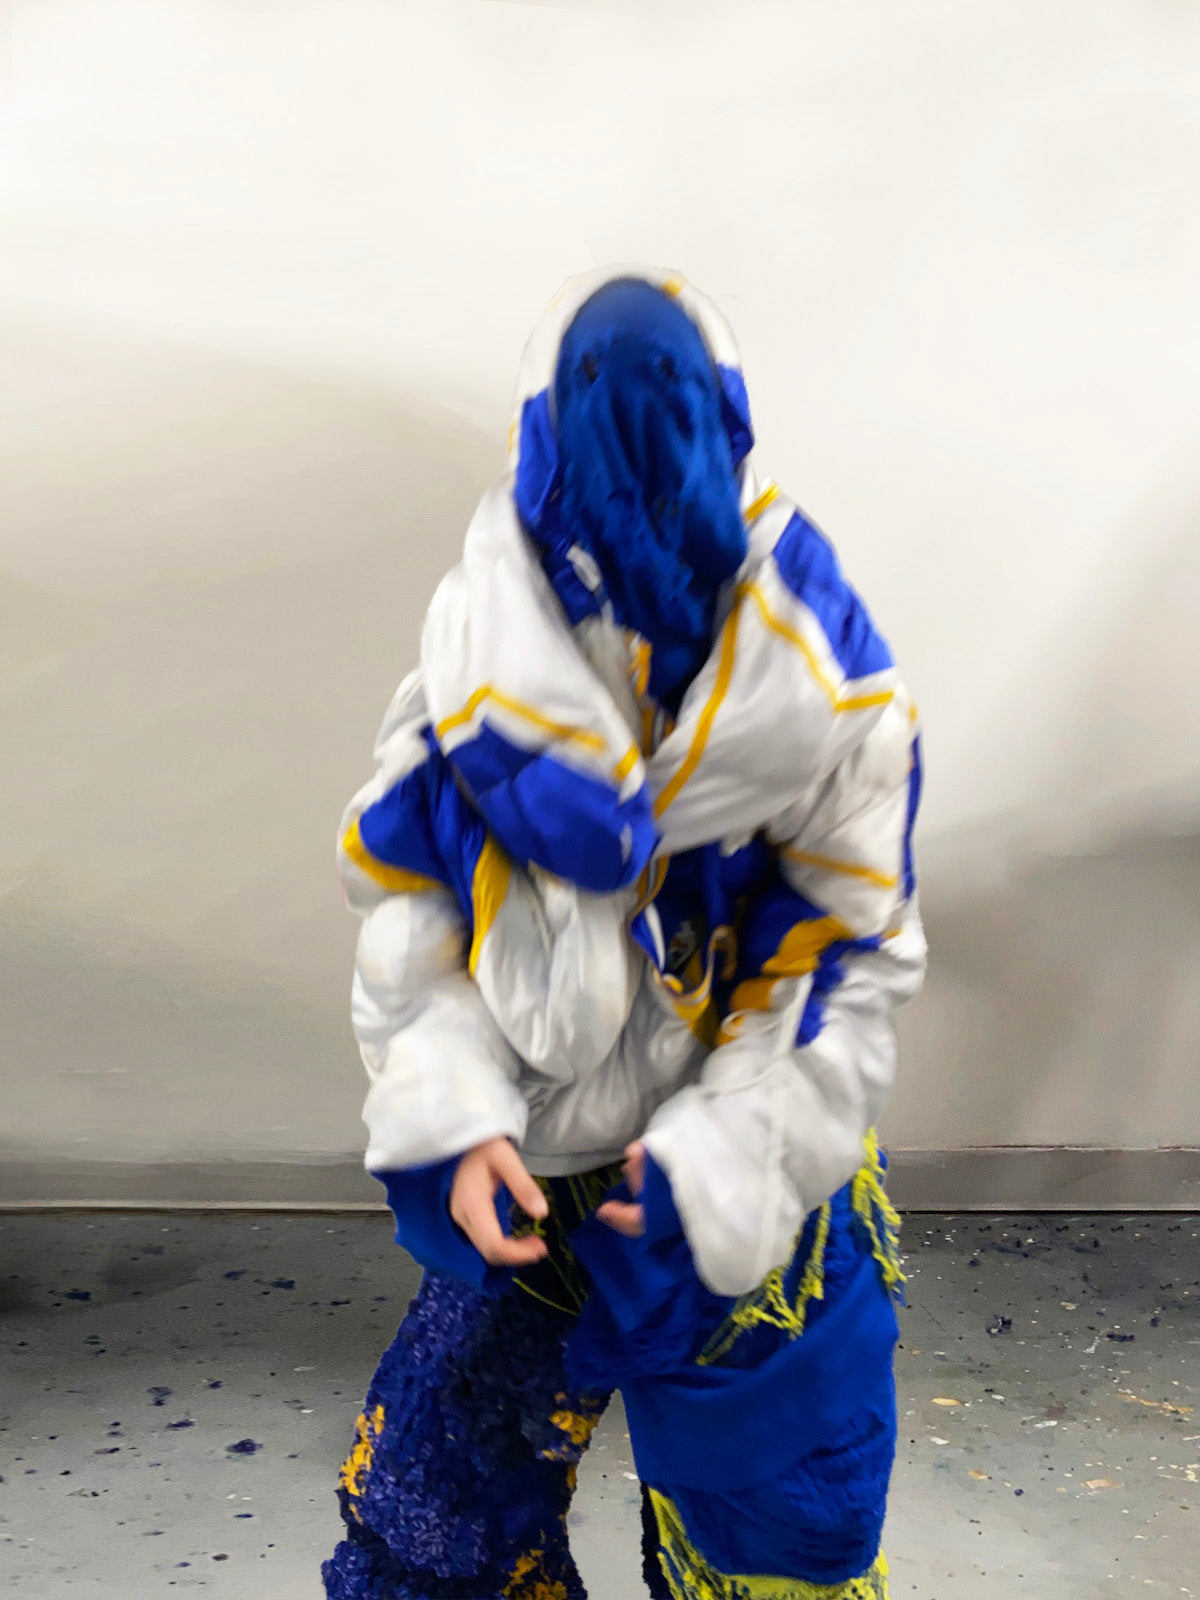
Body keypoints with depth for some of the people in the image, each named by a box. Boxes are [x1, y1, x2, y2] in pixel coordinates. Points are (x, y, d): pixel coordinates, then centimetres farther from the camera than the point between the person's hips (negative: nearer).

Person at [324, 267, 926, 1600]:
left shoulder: (822, 691, -18)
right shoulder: (482, 655, -12)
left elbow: (852, 953, -9)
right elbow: (403, 896, -3)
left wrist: (726, 1158, -18)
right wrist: (457, 1119, -15)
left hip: (747, 1185, -2)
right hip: (521, 1186, 2)